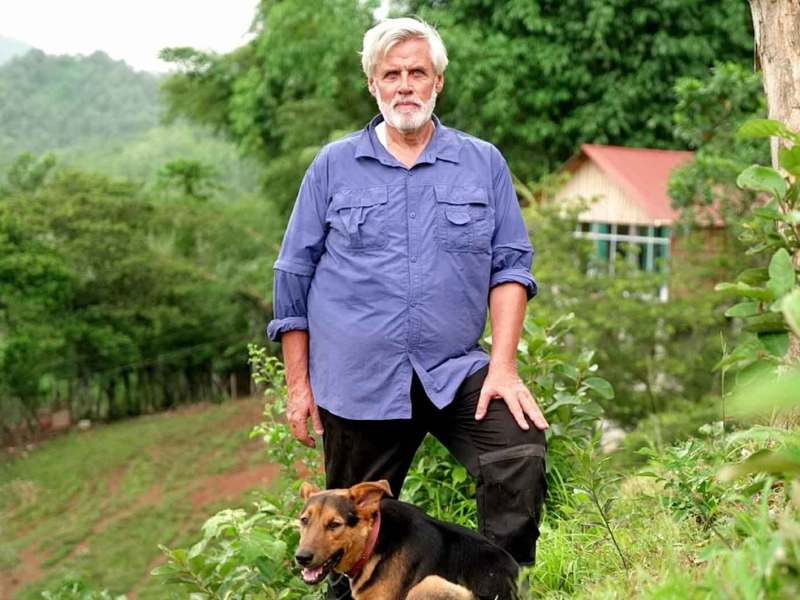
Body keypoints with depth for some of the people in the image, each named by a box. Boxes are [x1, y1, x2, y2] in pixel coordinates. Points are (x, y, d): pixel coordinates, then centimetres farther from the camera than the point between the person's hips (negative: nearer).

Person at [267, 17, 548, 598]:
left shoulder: (484, 163, 6)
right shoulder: (334, 166, 5)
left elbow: (510, 265, 4)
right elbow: (295, 277, 8)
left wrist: (503, 366, -8)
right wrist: (298, 384, 4)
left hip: (456, 373, 0)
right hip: (358, 382, 0)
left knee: (524, 448, -24)